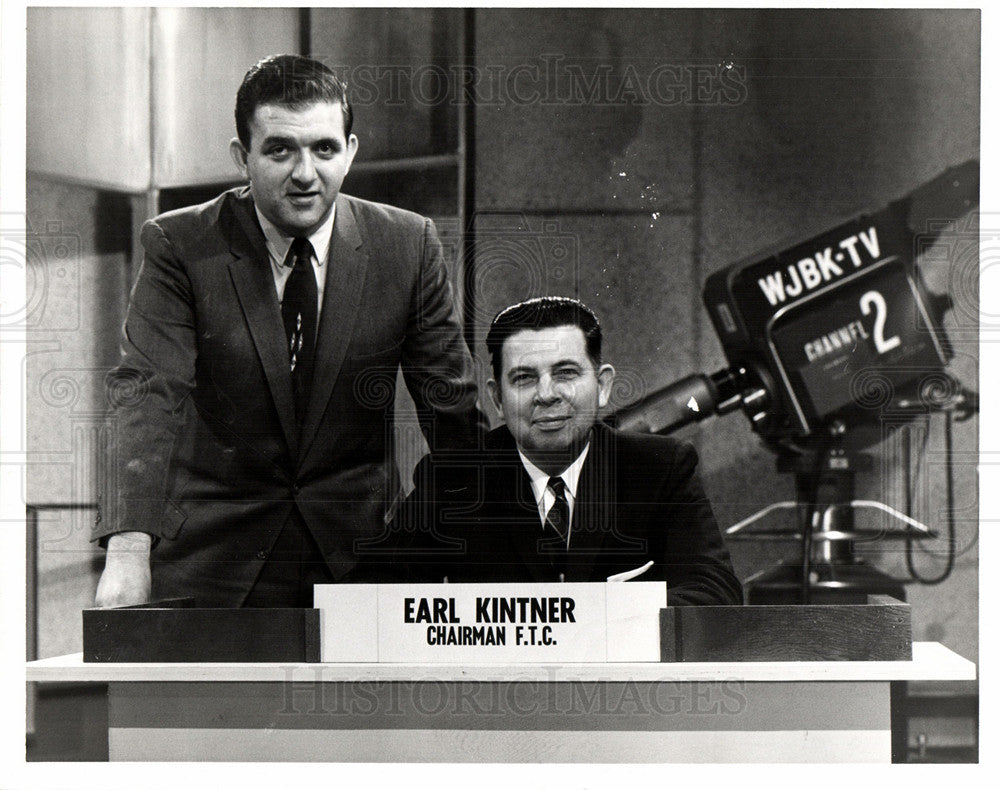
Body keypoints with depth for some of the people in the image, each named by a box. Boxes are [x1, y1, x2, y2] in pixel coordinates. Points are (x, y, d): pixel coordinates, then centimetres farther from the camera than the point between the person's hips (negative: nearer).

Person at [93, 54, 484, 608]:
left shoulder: (408, 245, -3)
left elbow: (451, 405, 3)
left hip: (357, 559, 2)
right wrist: (128, 551, -35)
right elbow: (148, 393, -21)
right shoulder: (179, 247, -9)